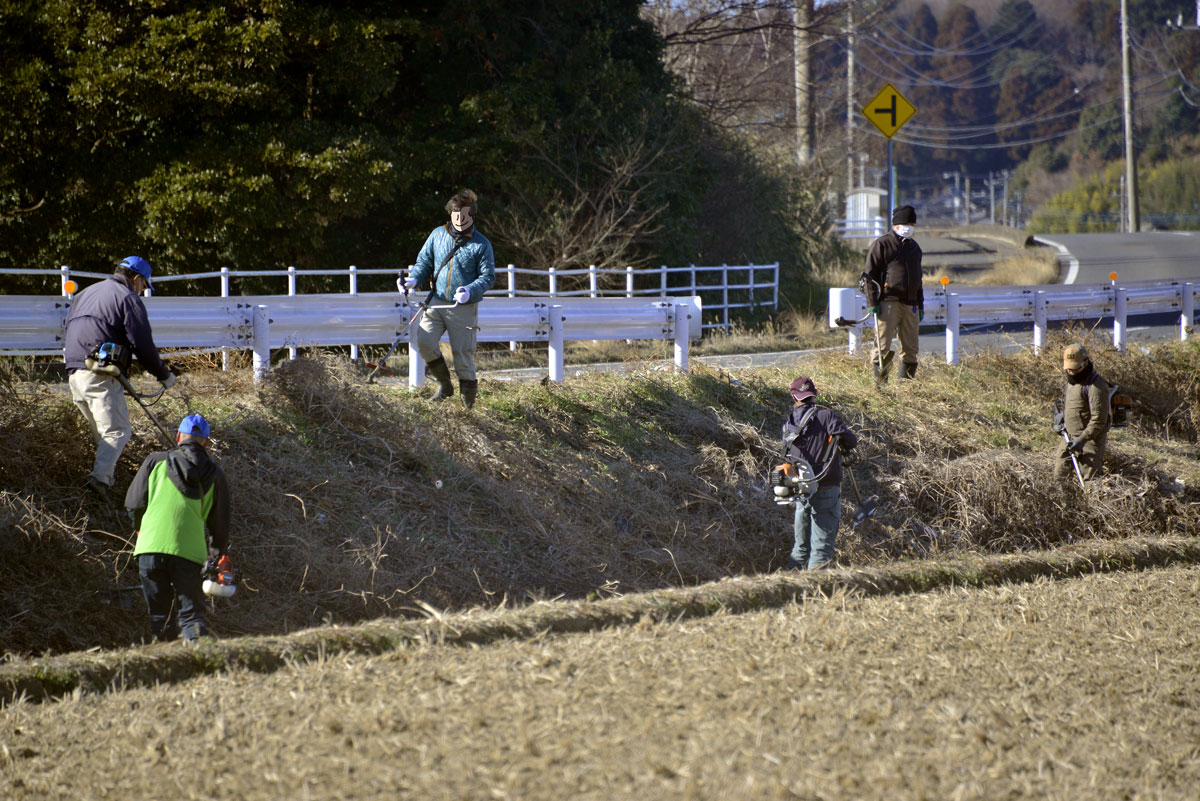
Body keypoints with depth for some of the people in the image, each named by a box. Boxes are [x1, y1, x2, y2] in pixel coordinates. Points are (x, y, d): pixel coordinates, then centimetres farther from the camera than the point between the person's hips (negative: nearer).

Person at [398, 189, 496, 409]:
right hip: (437, 303, 3)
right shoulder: (438, 235, 7)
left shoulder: (481, 244, -2)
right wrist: (414, 279, -7)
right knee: (424, 340, -15)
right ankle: (444, 384, 4)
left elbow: (488, 277, -3)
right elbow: (424, 262, 14)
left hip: (464, 308, -3)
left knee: (462, 352, -3)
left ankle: (468, 392, 14)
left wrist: (470, 291, -22)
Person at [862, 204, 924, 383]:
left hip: (910, 305, 7)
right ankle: (880, 380, -7)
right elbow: (869, 275, -4)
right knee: (882, 345, -11)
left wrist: (920, 306, 24)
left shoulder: (914, 247, 22)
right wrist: (872, 302, -12)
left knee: (910, 348, 5)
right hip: (888, 302, -7)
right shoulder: (882, 244, -1)